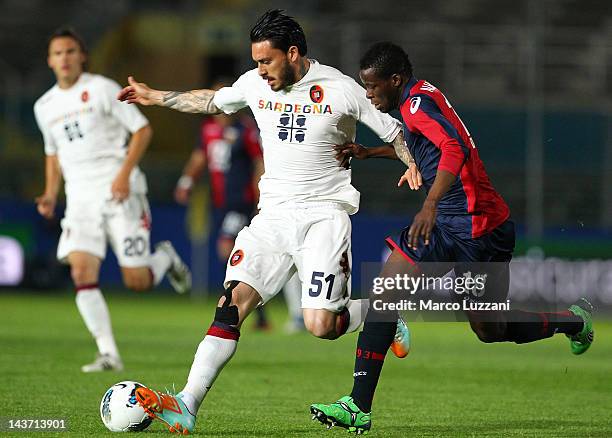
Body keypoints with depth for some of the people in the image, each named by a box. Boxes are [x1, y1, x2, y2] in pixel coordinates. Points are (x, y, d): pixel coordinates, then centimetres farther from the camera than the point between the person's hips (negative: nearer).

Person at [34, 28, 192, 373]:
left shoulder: (102, 89, -4)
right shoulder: (45, 107, 12)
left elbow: (143, 130, -5)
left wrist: (125, 174, -17)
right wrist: (50, 196, 11)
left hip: (119, 192, -4)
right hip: (80, 198, 4)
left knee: (138, 282, -6)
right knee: (82, 273, -16)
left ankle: (166, 258, 30)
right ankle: (108, 354, -12)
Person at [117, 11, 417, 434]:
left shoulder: (341, 90, -8)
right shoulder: (255, 84, 6)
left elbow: (395, 133, 0)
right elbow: (212, 100, 26)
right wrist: (157, 96, 33)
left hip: (325, 213, -4)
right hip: (274, 215, 4)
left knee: (320, 325, -16)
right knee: (235, 298, -15)